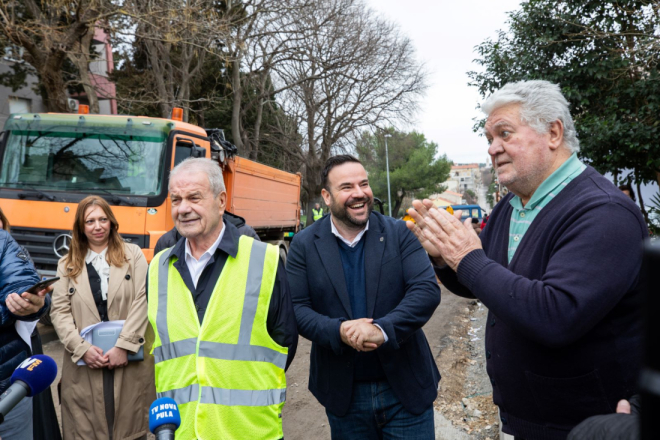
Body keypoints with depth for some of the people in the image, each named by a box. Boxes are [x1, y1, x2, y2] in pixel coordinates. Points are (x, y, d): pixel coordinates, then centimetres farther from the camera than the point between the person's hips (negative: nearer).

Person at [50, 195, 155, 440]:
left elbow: (142, 302, -3)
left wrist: (124, 346, -11)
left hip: (131, 361, -1)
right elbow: (59, 312, 4)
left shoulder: (133, 255, 6)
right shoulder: (67, 265, 13)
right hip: (84, 365, 1)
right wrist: (82, 349, -9)